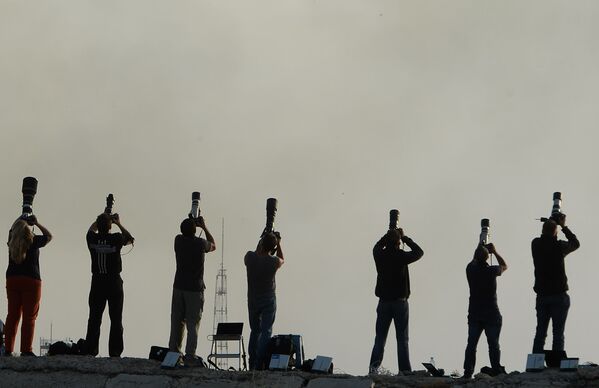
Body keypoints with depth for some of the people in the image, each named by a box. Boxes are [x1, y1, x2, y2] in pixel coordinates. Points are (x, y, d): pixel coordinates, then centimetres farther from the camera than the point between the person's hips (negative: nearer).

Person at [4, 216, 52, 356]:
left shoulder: (12, 242, 4)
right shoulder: (33, 241, -6)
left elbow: (12, 230, 28)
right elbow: (49, 236, 13)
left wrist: (23, 221, 28)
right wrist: (37, 223, 19)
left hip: (12, 280, 4)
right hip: (31, 280, -4)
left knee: (12, 315, 7)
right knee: (29, 317, -3)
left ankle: (8, 349, 4)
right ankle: (26, 349, -8)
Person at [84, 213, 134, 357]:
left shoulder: (92, 239, -4)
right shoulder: (116, 239, -11)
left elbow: (91, 229, 21)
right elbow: (130, 239, 11)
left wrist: (101, 219, 23)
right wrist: (119, 224, 13)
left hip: (97, 283, 2)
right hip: (114, 283, -2)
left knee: (94, 318, 7)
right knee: (116, 319, 3)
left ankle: (90, 350, 5)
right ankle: (115, 352, 0)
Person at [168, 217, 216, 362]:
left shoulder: (178, 240, -1)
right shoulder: (200, 243, -10)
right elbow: (213, 245, 13)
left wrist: (192, 223, 26)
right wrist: (204, 227, 15)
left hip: (178, 287, 4)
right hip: (195, 289, -4)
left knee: (177, 321, 10)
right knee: (193, 323, -2)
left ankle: (173, 350, 12)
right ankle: (190, 354, -8)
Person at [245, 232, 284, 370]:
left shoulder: (250, 257, -12)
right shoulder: (274, 261, -15)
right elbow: (282, 260, 10)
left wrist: (261, 241, 16)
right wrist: (278, 243, 12)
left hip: (252, 300, 3)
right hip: (269, 301, -3)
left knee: (255, 331, 15)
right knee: (266, 332, 0)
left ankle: (252, 364, 15)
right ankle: (260, 363, -9)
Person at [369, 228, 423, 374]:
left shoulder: (380, 256, -3)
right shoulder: (402, 256, -13)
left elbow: (377, 246, 21)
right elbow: (419, 252, 4)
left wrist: (389, 235, 22)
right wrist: (405, 238, 9)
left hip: (384, 302, 3)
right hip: (400, 302, -2)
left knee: (380, 338, 6)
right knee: (402, 339, 3)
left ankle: (374, 365, -8)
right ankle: (404, 369, -1)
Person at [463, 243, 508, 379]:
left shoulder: (471, 269, -4)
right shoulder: (491, 271, -13)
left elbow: (474, 260, 21)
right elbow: (504, 266, 8)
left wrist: (481, 248, 30)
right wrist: (495, 252, 14)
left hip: (474, 314, 3)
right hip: (491, 314, -3)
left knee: (471, 344, 5)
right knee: (493, 344, 2)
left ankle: (468, 371, 1)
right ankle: (496, 370, 0)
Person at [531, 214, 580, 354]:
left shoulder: (536, 244, -2)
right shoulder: (559, 246, -12)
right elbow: (575, 243, 7)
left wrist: (550, 222, 18)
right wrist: (563, 226, 12)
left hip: (541, 296, 4)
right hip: (559, 295, -4)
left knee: (540, 332, 9)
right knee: (558, 333, -2)